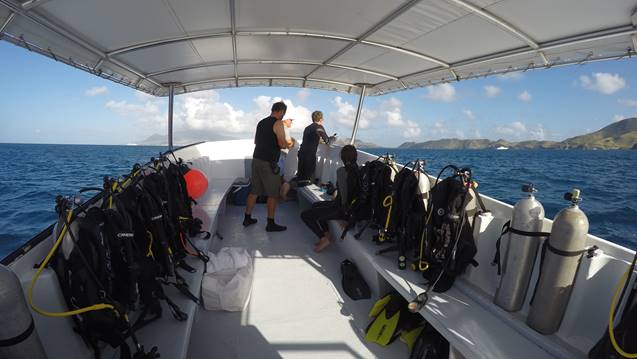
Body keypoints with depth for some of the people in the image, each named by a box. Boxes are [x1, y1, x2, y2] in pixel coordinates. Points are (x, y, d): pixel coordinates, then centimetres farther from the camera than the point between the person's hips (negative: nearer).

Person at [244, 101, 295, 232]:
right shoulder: (278, 123, -9)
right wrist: (290, 143, 3)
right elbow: (282, 144, -16)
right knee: (273, 194, 2)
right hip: (268, 163, -8)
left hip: (256, 159, 8)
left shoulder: (261, 122, 15)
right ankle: (271, 224, 7)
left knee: (254, 191, 15)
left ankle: (247, 218, 23)